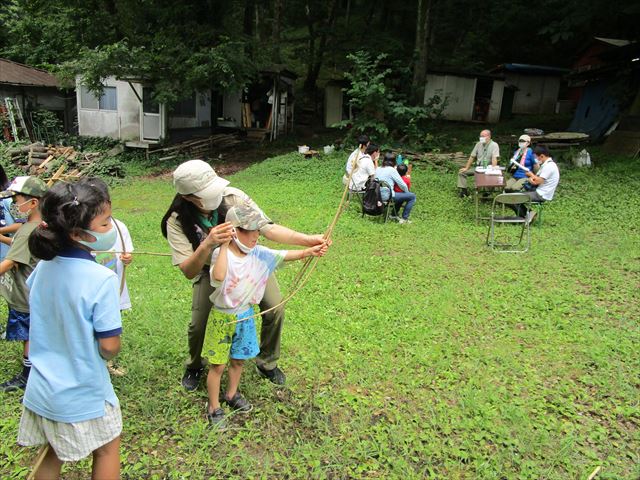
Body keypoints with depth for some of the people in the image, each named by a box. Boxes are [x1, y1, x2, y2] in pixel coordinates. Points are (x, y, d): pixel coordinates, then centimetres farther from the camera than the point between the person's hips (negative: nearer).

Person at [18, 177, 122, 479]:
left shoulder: (44, 265, -8)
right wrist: (109, 351, -2)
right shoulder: (102, 279, -28)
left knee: (53, 455, 27)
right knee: (108, 449, 20)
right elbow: (109, 346, -23)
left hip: (41, 389, 6)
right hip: (83, 394, -6)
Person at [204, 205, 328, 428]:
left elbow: (283, 255, -8)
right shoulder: (221, 254, -22)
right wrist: (224, 246, -37)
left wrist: (308, 251, -20)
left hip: (245, 316, 5)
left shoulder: (258, 253, -6)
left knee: (238, 359, 22)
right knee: (217, 365, 8)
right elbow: (218, 276, -42)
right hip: (223, 318, -5)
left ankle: (232, 394, 46)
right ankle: (214, 407, 28)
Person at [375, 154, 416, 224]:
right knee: (412, 196, 1)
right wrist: (407, 192, 12)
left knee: (401, 195, 30)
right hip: (387, 196, -8)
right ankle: (404, 219, 3)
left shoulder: (378, 169, 11)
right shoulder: (392, 170, -9)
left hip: (377, 196, 8)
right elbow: (402, 185, -9)